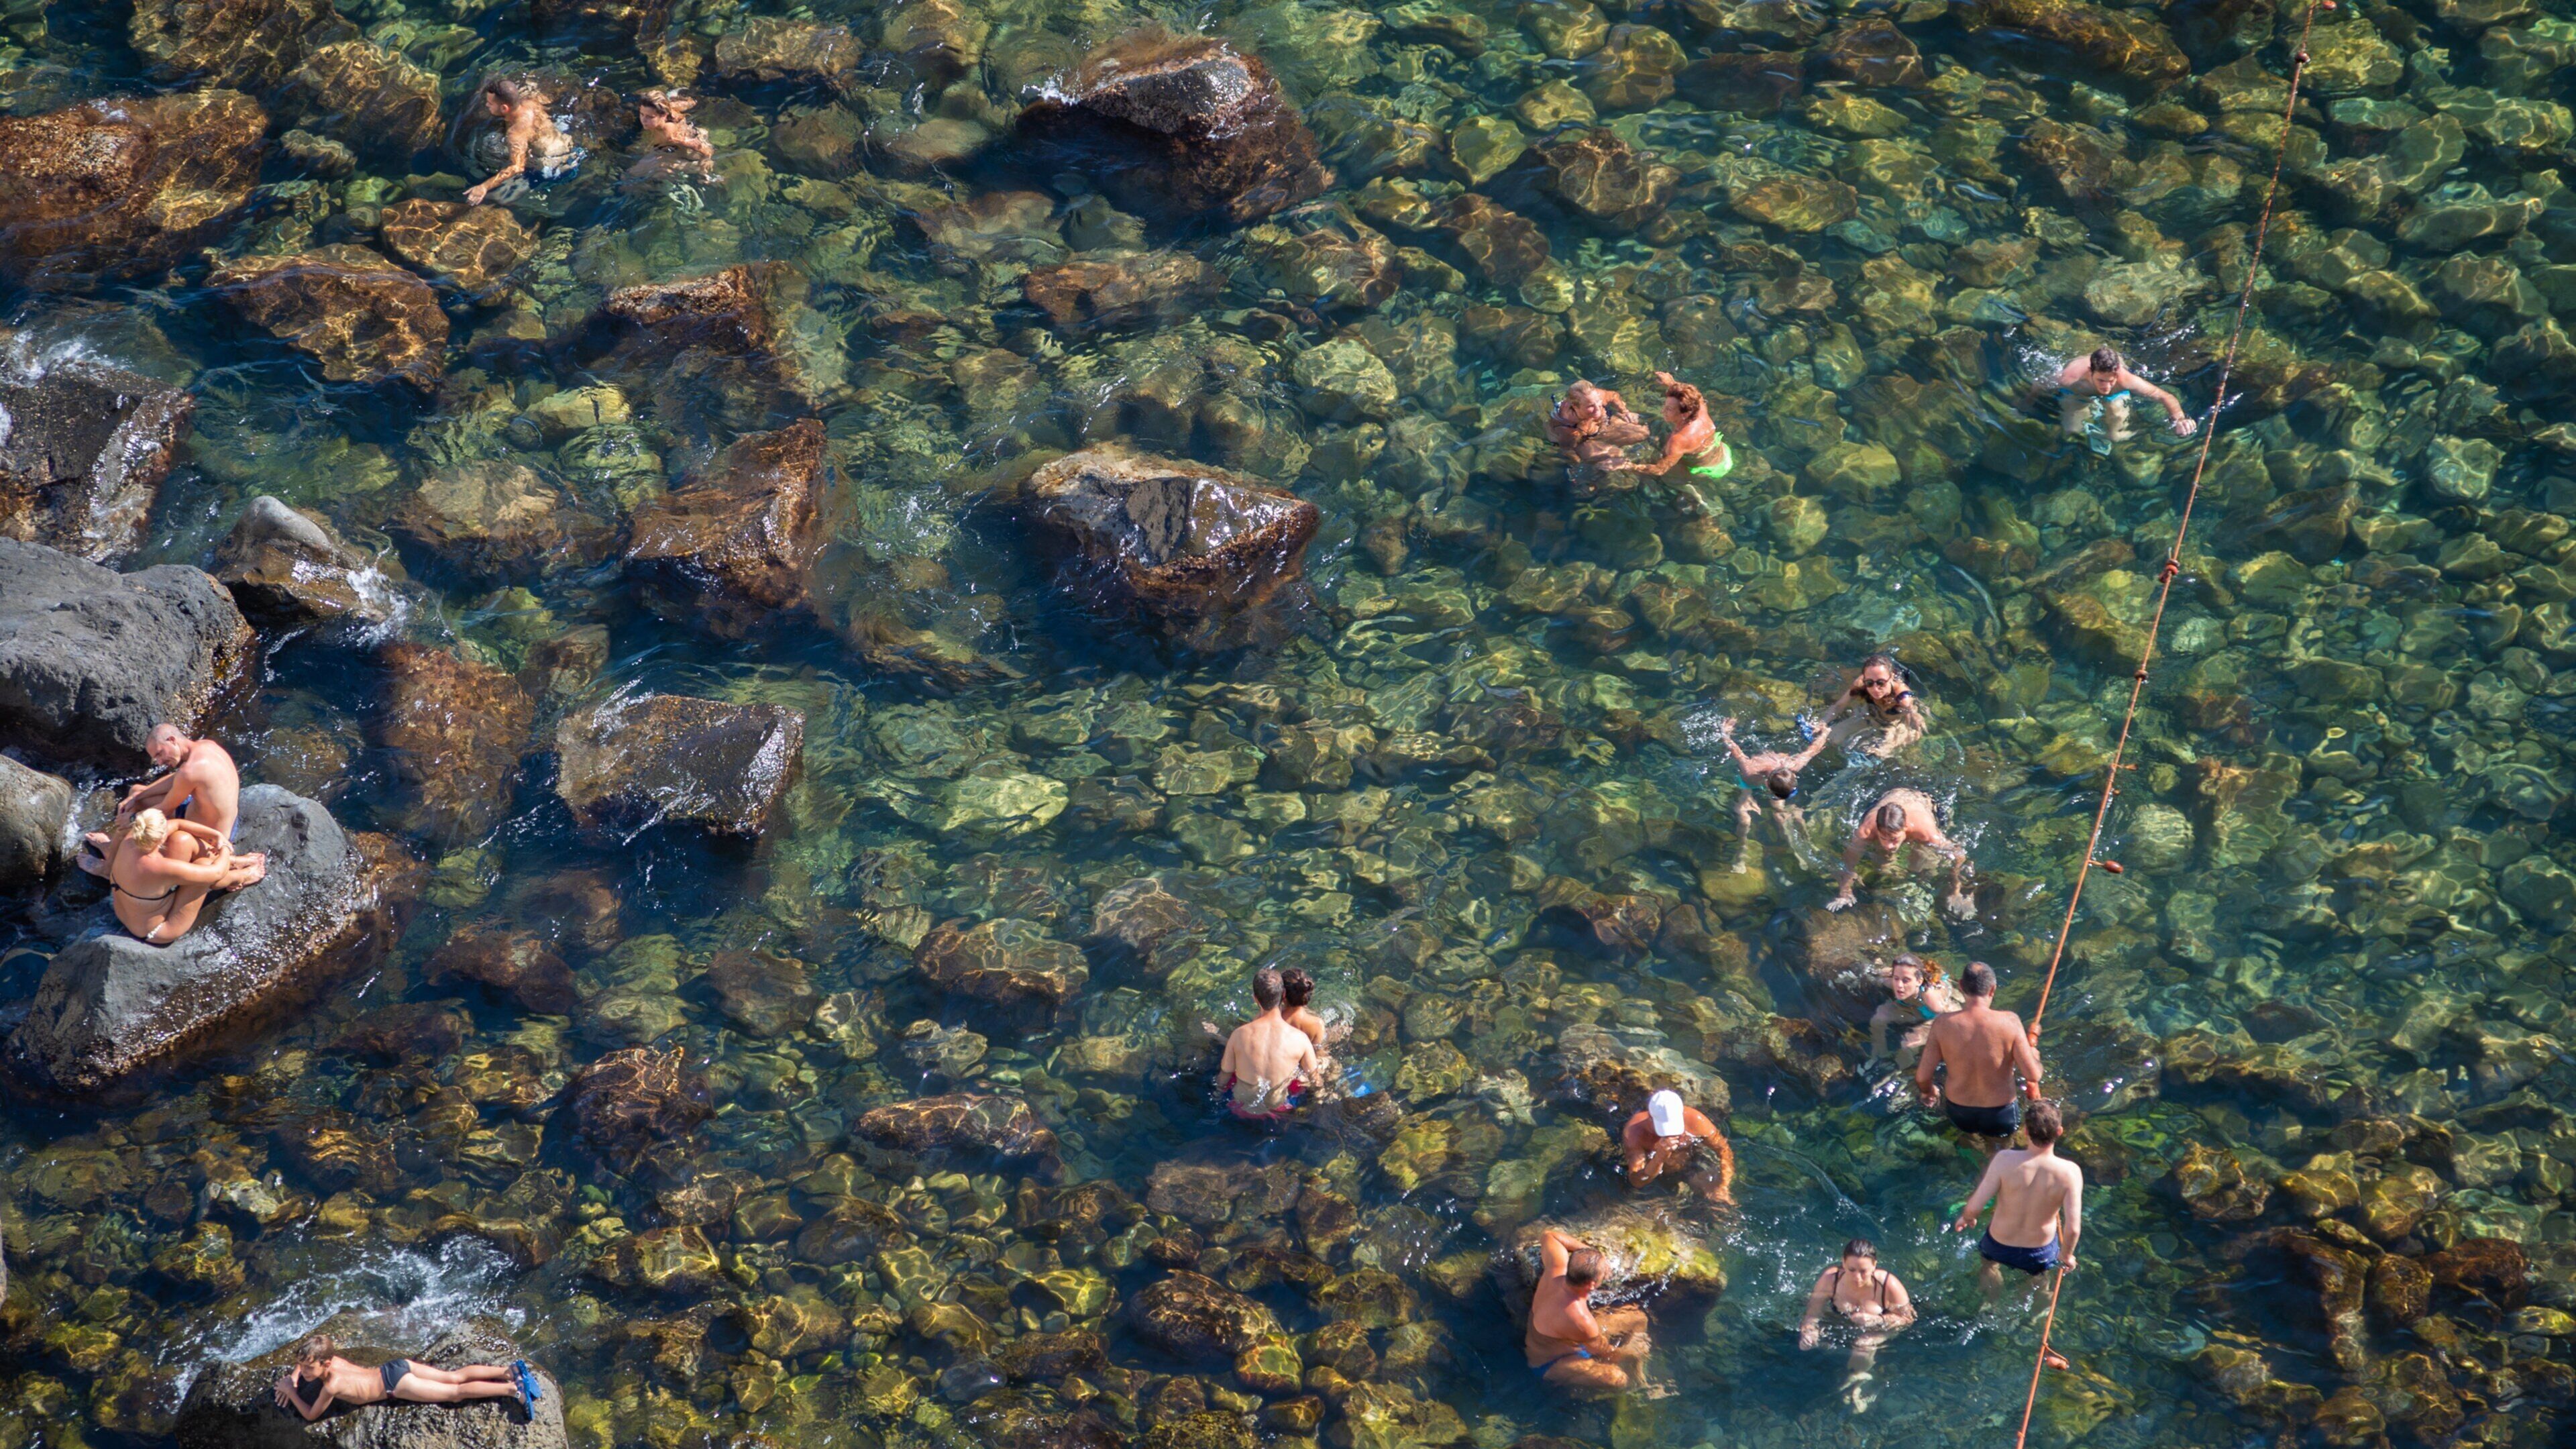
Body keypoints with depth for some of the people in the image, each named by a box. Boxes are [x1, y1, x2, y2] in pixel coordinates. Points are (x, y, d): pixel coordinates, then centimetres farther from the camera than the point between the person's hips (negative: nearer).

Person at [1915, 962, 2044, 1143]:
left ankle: (1970, 1134, 24)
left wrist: (1928, 1093, 11)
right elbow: (2033, 1075, -19)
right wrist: (2033, 1055, 4)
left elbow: (1922, 1077, -12)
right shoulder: (2009, 1022, -22)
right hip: (2001, 1119, -3)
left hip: (1959, 1116, 3)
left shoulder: (1942, 1024, -17)